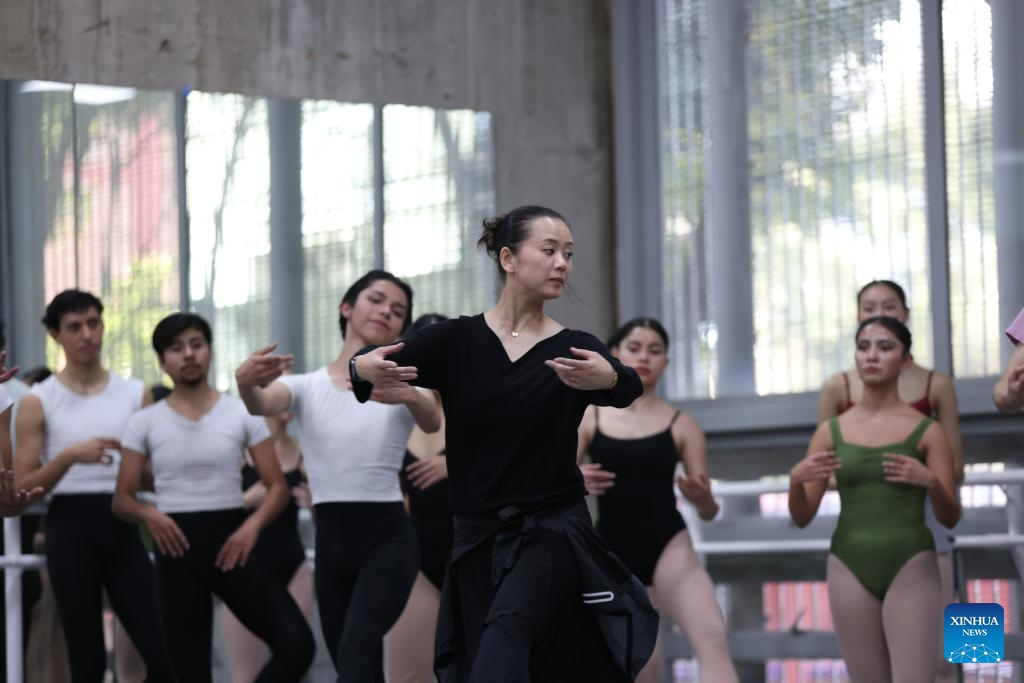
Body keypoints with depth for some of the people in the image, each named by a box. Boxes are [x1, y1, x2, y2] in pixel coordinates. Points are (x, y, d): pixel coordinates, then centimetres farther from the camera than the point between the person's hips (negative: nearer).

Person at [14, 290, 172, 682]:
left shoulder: (136, 394, 9)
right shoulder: (38, 403, 1)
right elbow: (23, 489, -4)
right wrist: (69, 456, -17)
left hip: (122, 526, 3)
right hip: (71, 527, -2)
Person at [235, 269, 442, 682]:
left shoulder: (401, 382, 3)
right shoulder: (306, 387, 8)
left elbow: (431, 422, -21)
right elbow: (263, 405, -16)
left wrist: (409, 397, -45)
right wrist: (246, 383, -41)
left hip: (387, 538, -4)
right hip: (331, 542, 4)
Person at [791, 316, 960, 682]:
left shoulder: (926, 430, 0)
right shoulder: (831, 432, 6)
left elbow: (950, 517, -1)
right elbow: (802, 517, 7)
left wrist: (931, 482, -22)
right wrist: (795, 480, -14)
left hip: (911, 569, -3)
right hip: (850, 569, 3)